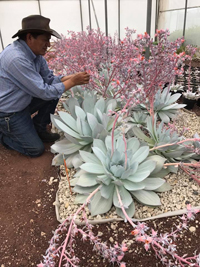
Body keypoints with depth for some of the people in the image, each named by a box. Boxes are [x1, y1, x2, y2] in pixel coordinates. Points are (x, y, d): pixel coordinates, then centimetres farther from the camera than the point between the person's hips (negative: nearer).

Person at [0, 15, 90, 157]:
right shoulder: (16, 58, -32)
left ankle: (38, 129, 16)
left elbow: (50, 79, 3)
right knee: (36, 149, -5)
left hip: (23, 103, 8)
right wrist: (72, 82, -22)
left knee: (54, 93, 1)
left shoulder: (35, 53, -5)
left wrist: (72, 76, -12)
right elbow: (44, 92, -30)